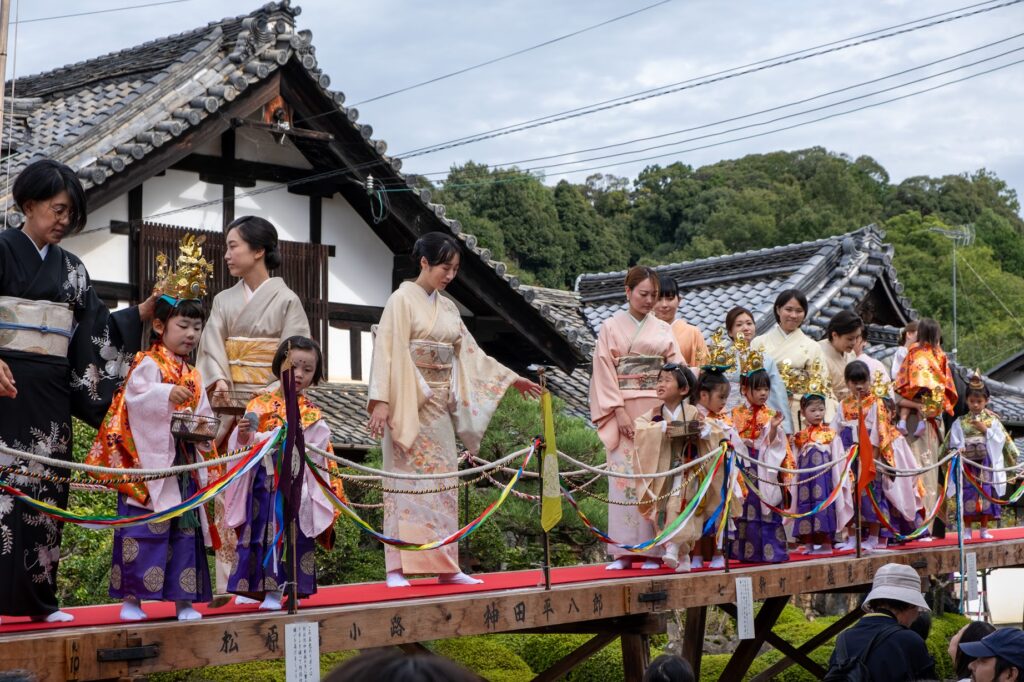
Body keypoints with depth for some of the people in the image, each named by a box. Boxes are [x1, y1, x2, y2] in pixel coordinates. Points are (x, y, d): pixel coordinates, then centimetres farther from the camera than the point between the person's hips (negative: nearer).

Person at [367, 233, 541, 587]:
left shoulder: (448, 307, 14)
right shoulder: (402, 300, -6)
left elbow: (469, 352, 21)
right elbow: (387, 351, -13)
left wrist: (511, 378, 23)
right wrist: (381, 401, -21)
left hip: (439, 407, 7)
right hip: (409, 406, -7)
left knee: (443, 485, 6)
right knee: (408, 483, -6)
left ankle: (444, 565, 11)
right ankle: (398, 568, -3)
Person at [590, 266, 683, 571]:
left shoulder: (663, 330, 13)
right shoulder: (611, 327, 5)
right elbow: (604, 373, -1)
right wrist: (619, 411, -10)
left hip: (657, 411, 2)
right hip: (623, 411, -2)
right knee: (623, 475, -5)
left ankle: (652, 551, 2)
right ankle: (623, 551, -2)